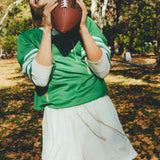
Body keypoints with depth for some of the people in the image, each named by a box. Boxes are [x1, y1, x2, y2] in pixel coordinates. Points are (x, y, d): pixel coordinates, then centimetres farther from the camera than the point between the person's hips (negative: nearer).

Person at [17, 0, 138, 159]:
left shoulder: (86, 22, 4)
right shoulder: (27, 37, 3)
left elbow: (103, 70, -6)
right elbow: (40, 79, -14)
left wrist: (82, 28, -12)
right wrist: (47, 29, -14)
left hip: (99, 108, 2)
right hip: (59, 115, -1)